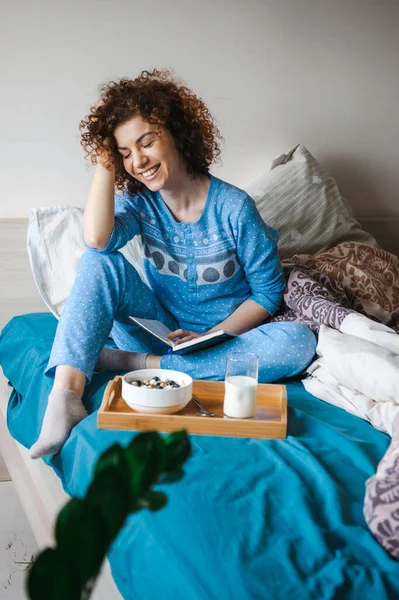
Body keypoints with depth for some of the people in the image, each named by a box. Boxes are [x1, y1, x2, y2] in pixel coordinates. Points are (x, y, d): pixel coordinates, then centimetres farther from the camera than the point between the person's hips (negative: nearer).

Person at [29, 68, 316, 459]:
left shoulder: (233, 207, -14)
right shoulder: (138, 201, -4)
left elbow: (268, 291, -8)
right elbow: (97, 239, -26)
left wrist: (212, 336, -18)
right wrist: (105, 163, -17)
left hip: (226, 335, -1)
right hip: (160, 327, 2)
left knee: (299, 342, -32)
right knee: (100, 262, -20)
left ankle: (138, 363, -30)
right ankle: (65, 397, -36)